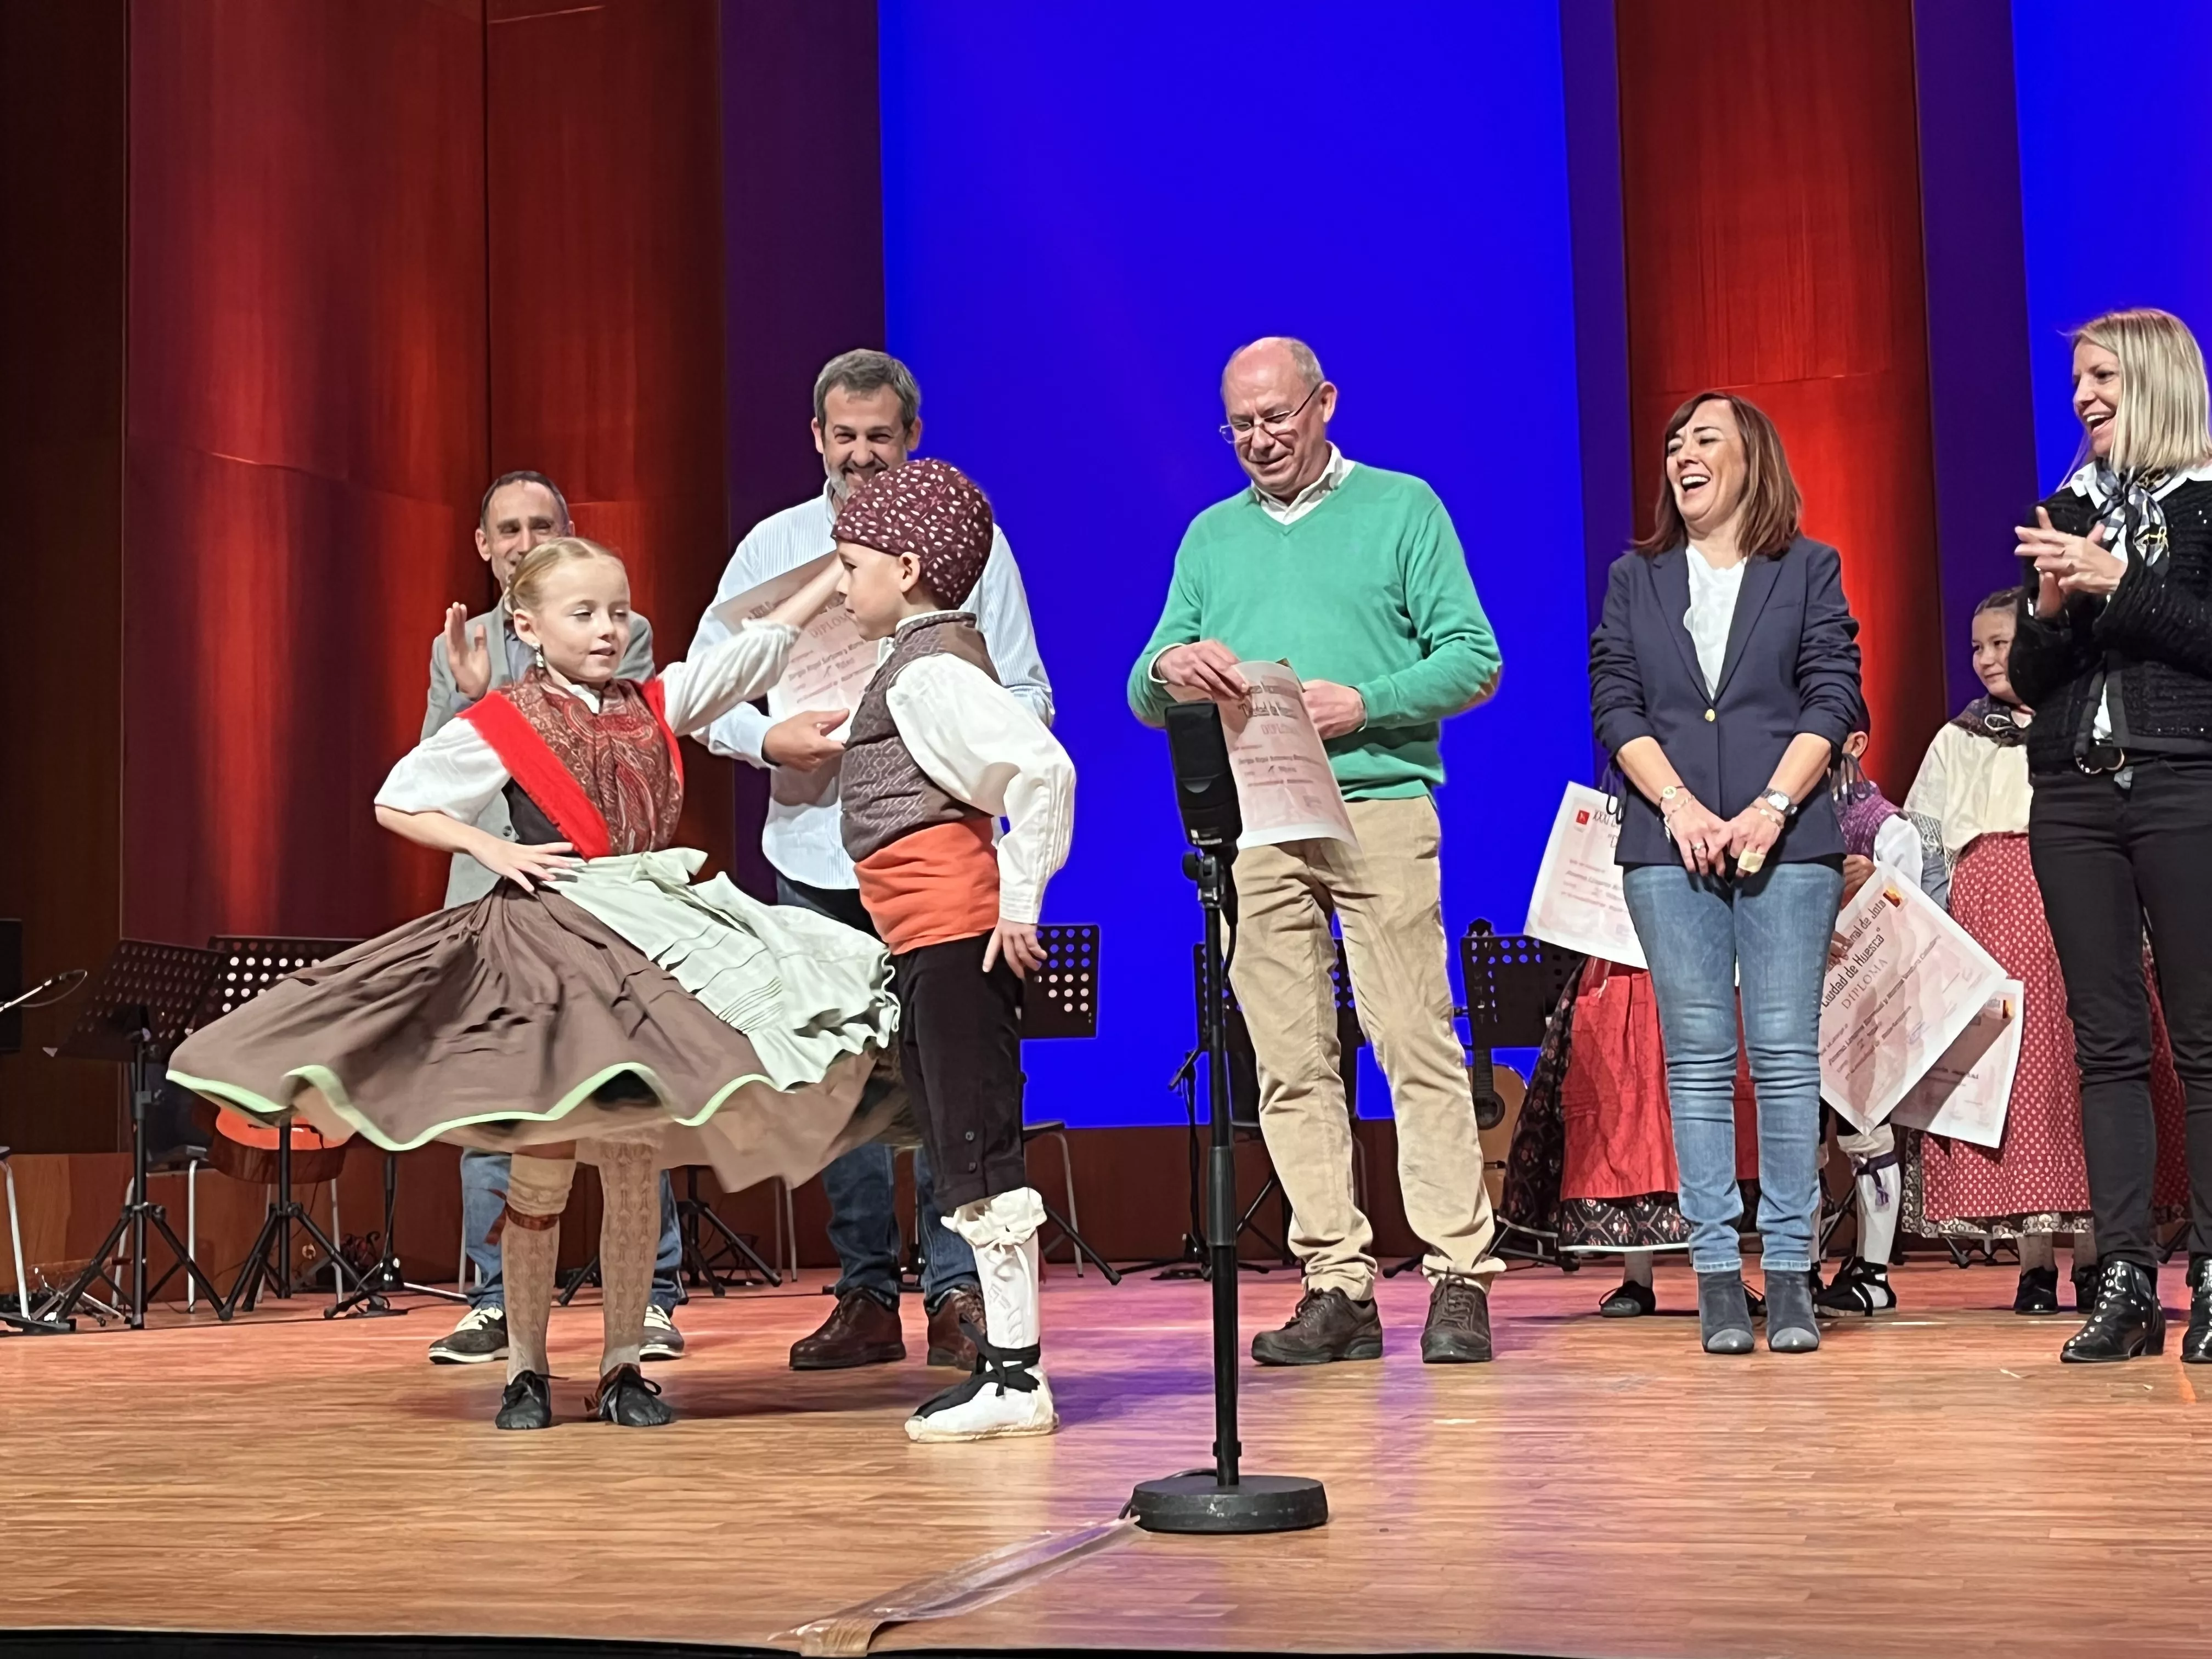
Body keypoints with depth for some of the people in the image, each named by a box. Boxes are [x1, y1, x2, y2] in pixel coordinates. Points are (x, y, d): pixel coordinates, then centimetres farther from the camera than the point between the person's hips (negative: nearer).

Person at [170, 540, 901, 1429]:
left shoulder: (656, 704, 8)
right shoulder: (499, 726, -2)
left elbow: (760, 642, 9)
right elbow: (396, 803, 2)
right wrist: (494, 850, -9)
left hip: (655, 939, 4)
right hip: (548, 940, -4)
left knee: (633, 1167, 6)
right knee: (543, 1166, 1)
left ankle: (623, 1366, 14)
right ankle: (526, 1367, 14)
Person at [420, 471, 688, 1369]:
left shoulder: (623, 636, 7)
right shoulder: (458, 647, 16)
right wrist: (469, 695, -7)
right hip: (490, 899, 3)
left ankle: (652, 1299, 4)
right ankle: (496, 1302, 10)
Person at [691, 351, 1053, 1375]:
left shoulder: (969, 541, 7)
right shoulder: (772, 547, 11)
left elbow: (1025, 696, 5)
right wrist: (770, 739, -10)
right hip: (813, 855, 3)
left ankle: (958, 1292, 0)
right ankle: (865, 1298, 14)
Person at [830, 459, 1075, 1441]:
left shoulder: (929, 669, -12)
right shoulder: (934, 655, 18)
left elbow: (1042, 767, -24)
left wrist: (1020, 899, -20)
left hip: (953, 930, -11)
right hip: (933, 940, 11)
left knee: (977, 1148, -7)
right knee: (963, 1151, 13)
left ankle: (1016, 1376, -3)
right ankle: (1004, 1356, 19)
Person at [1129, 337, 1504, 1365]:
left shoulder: (1402, 509, 10)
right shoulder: (1210, 536, 21)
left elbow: (1472, 659, 1)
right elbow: (1145, 700, 17)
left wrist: (1364, 704, -13)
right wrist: (1170, 671, -7)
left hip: (1380, 808, -3)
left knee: (1418, 1046, -8)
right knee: (1291, 1066, 1)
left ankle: (1459, 1279, -4)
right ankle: (1337, 1287, 5)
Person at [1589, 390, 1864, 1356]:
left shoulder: (1809, 570, 10)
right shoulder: (1635, 578, 15)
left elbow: (1834, 701, 2)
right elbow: (1615, 705, 7)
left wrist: (1771, 808, -10)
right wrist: (1680, 807, -7)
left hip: (1788, 838, -1)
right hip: (1668, 843, 2)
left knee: (1785, 1052, -4)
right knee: (1696, 1057, 0)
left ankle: (1790, 1271, 1)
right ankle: (1716, 1272, 3)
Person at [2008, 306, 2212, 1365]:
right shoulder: (2066, 511, 16)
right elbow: (2027, 677, 14)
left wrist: (2120, 585, -15)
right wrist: (2051, 609, -4)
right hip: (2074, 794, 5)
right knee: (2105, 1041, 2)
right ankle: (2126, 1278, 4)